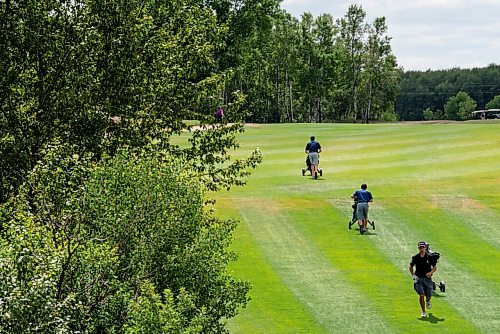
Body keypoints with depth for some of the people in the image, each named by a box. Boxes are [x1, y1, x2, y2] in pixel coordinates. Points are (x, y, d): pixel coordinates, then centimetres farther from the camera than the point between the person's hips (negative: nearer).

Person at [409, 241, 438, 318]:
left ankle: (428, 301, 44)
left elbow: (435, 267, 5)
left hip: (427, 278, 0)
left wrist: (431, 272, -14)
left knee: (428, 295, 5)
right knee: (421, 295, -11)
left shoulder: (430, 257, -4)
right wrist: (413, 275, -2)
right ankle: (423, 312, 0)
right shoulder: (415, 257, -2)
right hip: (418, 278, 0)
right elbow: (411, 267, 12)